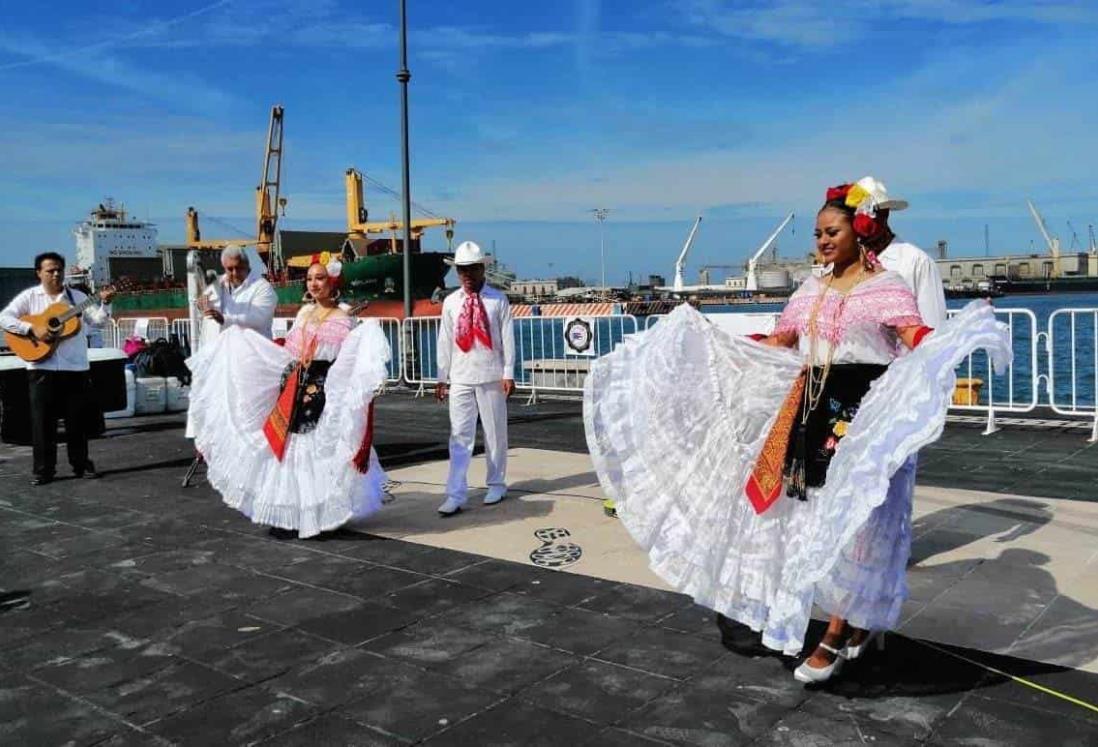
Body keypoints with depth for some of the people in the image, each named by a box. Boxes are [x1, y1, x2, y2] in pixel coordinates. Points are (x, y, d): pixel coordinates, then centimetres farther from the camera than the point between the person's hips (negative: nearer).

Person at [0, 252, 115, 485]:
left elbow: (98, 320, 2)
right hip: (42, 368, -1)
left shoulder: (77, 297, 9)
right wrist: (33, 329, -16)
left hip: (76, 367, 1)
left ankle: (81, 464, 17)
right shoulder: (29, 296, 4)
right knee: (42, 420, 1)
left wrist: (105, 303, -17)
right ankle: (44, 470, 8)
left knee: (77, 419, 6)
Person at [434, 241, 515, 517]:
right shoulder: (451, 303, 5)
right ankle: (456, 494, -2)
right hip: (460, 378, 2)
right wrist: (442, 378, 5)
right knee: (459, 436, -1)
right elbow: (445, 342, 7)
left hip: (491, 377, -2)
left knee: (495, 433, 9)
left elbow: (508, 338, -3)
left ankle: (496, 484, 24)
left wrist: (508, 374, -7)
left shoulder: (498, 300, -2)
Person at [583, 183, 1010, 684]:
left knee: (849, 517, -5)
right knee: (820, 517, 9)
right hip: (814, 409, 7)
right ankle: (860, 620, 26)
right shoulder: (811, 291, 14)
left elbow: (919, 341, -18)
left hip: (865, 411, -6)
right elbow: (775, 346, 21)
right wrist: (708, 340, 21)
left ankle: (835, 637, 5)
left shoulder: (886, 287, -5)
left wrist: (962, 332, -38)